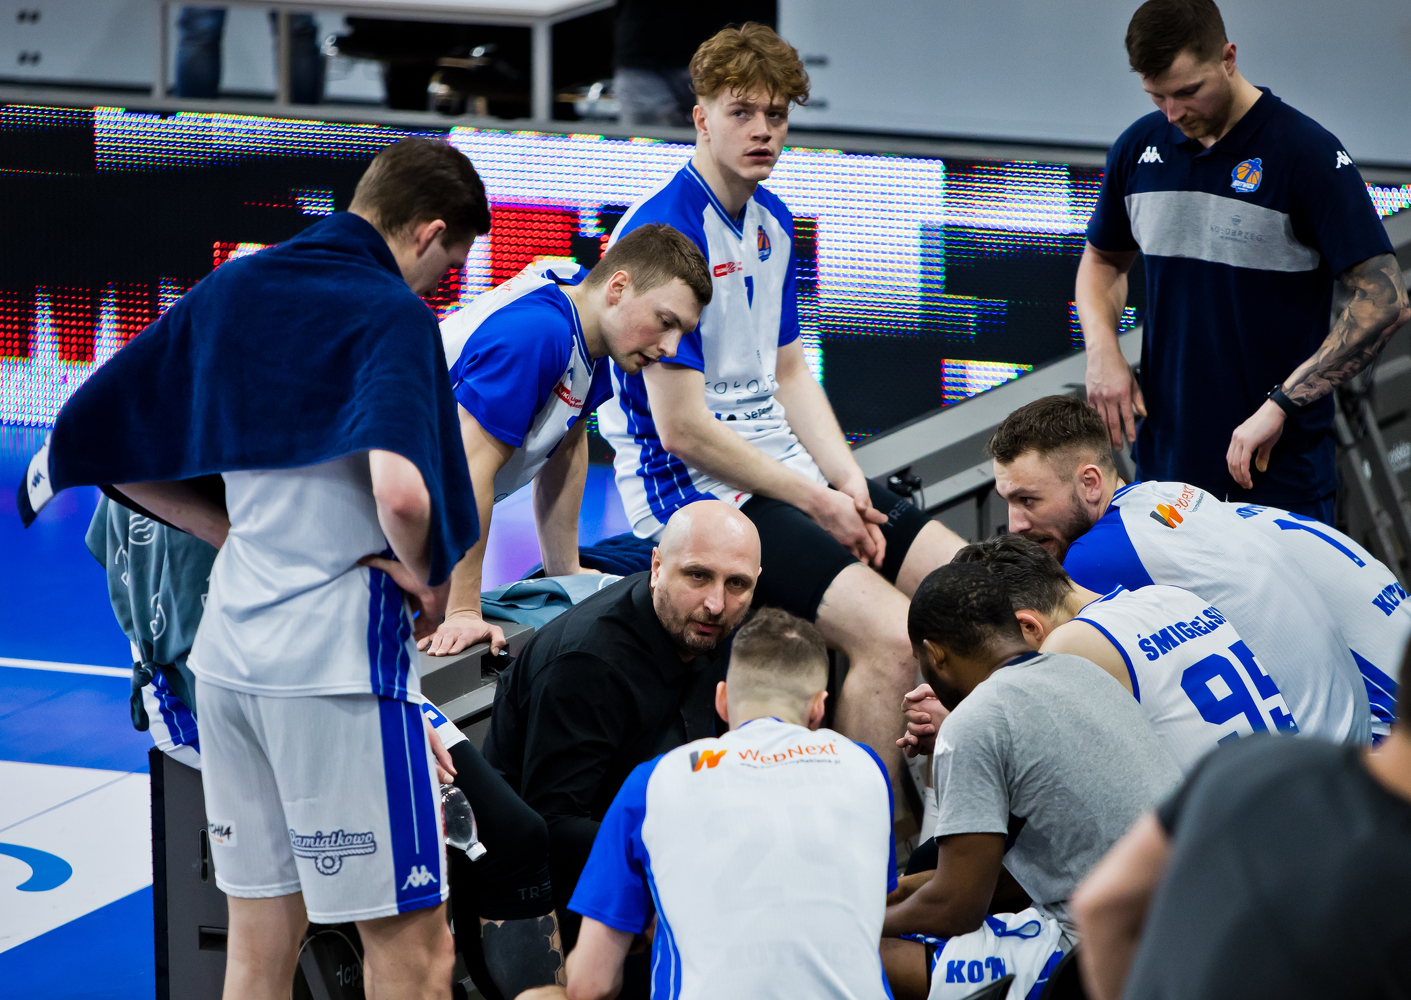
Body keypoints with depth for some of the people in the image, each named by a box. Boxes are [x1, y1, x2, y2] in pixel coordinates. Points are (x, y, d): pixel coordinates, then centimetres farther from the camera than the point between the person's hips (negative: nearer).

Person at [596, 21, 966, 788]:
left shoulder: (772, 222, 12)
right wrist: (816, 501, -14)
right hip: (698, 492, -10)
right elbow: (682, 427, -19)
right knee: (891, 637, -26)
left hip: (787, 468, 10)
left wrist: (846, 480, 2)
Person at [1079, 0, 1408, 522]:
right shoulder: (1139, 148, 5)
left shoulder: (1309, 153, -12)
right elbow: (1103, 260, 22)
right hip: (1164, 459, 5)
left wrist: (1279, 405, -22)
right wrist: (1102, 350, 1)